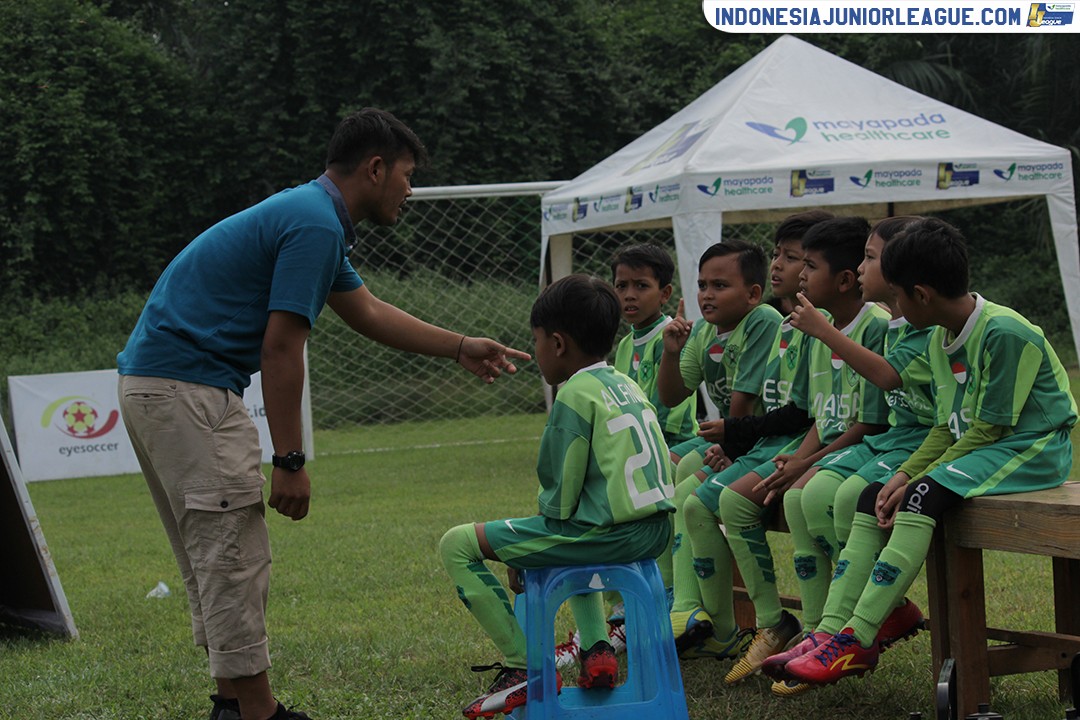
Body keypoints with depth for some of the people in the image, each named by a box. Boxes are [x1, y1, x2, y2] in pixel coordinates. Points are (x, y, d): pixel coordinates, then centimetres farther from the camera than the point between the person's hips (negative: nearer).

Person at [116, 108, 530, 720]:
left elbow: (369, 313, 30)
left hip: (155, 384, 11)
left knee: (216, 556, 15)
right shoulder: (315, 225, -14)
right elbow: (281, 349, -18)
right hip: (189, 388, -11)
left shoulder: (311, 215, 18)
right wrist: (290, 461, -15)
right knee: (235, 556, -6)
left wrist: (461, 348, 34)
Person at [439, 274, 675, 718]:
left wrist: (520, 558, 4)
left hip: (608, 533, -9)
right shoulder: (627, 386, 16)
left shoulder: (576, 394, -9)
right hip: (654, 528, 9)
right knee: (572, 541, 42)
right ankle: (596, 650, 24)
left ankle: (522, 667, -3)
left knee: (457, 545, -1)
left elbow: (562, 494, -11)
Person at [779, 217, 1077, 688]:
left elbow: (989, 429, -19)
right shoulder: (940, 339, 8)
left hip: (1029, 449, -10)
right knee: (873, 498, -3)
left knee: (926, 495, -30)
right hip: (970, 448, 10)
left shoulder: (1005, 332, -20)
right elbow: (946, 428, 9)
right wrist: (904, 475, -7)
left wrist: (917, 481, -18)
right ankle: (831, 632, -10)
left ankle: (857, 641, -31)